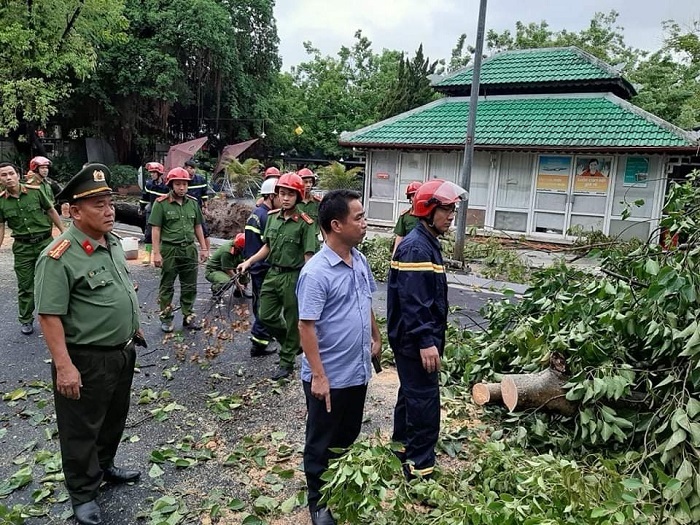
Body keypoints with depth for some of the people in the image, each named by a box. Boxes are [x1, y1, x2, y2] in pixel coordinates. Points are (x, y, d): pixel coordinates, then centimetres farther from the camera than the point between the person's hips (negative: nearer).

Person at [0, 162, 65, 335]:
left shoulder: (35, 191, -6)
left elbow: (51, 211, 5)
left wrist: (64, 232, 7)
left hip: (45, 242, -1)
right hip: (22, 247, 1)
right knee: (25, 286, 9)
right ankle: (26, 320, 24)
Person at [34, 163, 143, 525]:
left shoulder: (113, 241, 3)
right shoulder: (59, 257, -22)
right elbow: (49, 316, -22)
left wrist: (134, 327, 19)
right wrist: (64, 367, -24)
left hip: (123, 351, 8)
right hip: (86, 360, -8)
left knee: (115, 418, 25)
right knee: (82, 430, 12)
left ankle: (105, 466, 48)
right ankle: (83, 494, 31)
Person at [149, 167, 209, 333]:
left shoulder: (193, 202, 6)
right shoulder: (161, 203, -8)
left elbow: (198, 227, 13)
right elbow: (156, 229, -8)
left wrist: (204, 248, 11)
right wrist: (156, 253, -12)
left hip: (190, 249, 4)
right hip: (169, 250, -4)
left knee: (190, 286, 11)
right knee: (167, 286, 8)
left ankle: (188, 316, 23)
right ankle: (166, 318, 19)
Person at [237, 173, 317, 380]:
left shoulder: (305, 223, -14)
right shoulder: (272, 217, 4)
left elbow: (308, 256, -15)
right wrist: (249, 262, 7)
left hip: (293, 276, -6)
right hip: (273, 273, 6)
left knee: (292, 321, 8)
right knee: (266, 316, 12)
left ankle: (287, 362, 24)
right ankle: (293, 344, 35)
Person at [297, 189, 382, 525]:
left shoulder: (360, 260, 1)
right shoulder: (316, 272, -23)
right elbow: (306, 326, -22)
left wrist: (376, 337, 20)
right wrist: (318, 376, -21)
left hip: (357, 371, 7)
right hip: (330, 377, -7)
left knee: (348, 437, 24)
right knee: (322, 442, 13)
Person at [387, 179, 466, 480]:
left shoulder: (427, 243, 12)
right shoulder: (416, 248, -21)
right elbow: (412, 301, -27)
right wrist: (426, 342, -27)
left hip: (416, 340, 11)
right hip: (415, 341, -11)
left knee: (411, 394, 20)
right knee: (425, 401, -3)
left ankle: (403, 449, 36)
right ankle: (420, 468, 8)